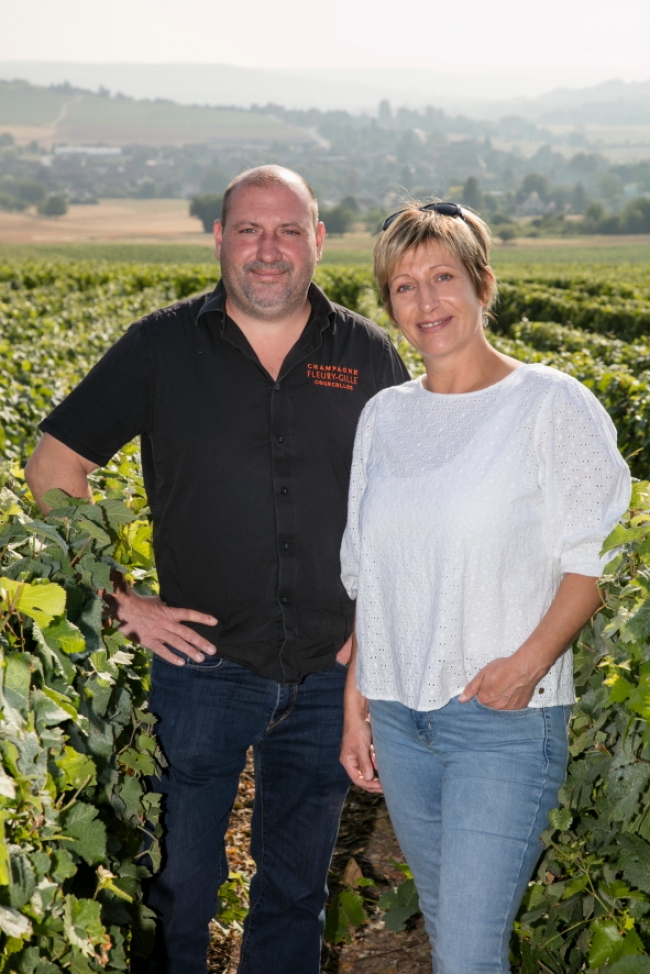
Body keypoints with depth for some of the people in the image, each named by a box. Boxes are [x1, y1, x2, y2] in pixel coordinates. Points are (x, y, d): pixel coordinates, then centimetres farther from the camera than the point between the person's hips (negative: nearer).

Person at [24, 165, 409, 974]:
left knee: (297, 886, 17)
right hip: (203, 667, -1)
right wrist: (118, 600, -7)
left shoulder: (367, 355, 1)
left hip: (329, 676, 2)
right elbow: (52, 466, -1)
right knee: (180, 886, 11)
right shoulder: (161, 347, -5)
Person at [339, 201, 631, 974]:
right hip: (398, 714, 6)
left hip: (506, 716, -5)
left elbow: (593, 558, -7)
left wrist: (532, 659, -20)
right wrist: (355, 703, 11)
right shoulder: (383, 417, 8)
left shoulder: (551, 404, -8)